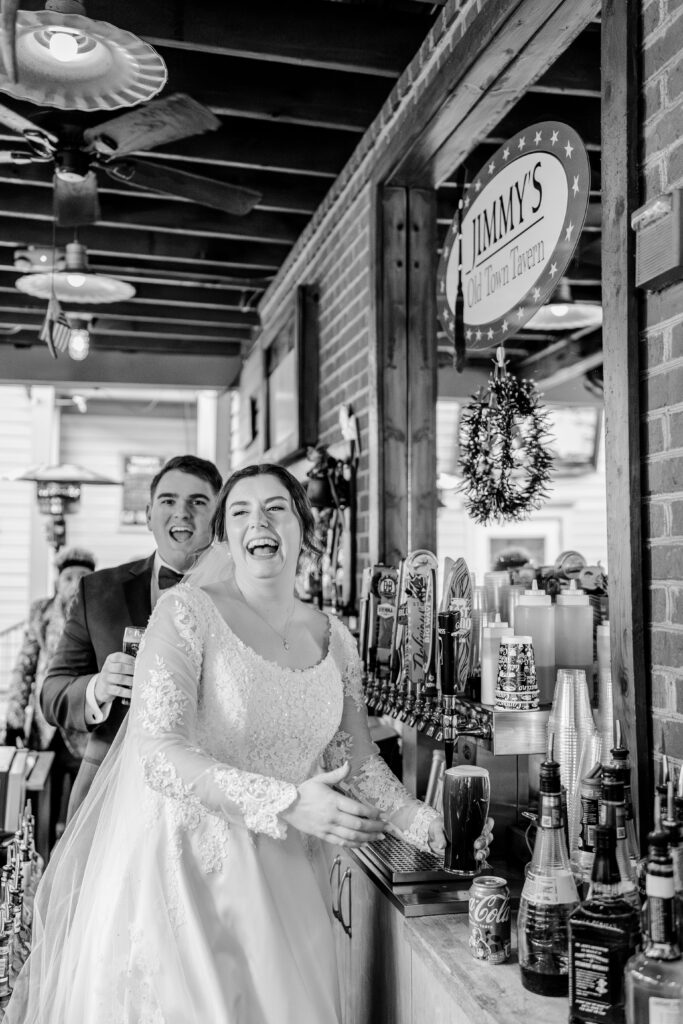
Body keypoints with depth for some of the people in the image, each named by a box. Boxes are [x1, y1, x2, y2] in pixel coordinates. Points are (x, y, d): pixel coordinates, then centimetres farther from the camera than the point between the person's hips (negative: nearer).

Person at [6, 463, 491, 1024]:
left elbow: (358, 760, 10)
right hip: (187, 867, -4)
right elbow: (159, 754, -21)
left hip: (284, 878, 5)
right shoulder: (188, 612, -12)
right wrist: (288, 802, -28)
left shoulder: (334, 637, 3)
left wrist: (428, 826, -4)